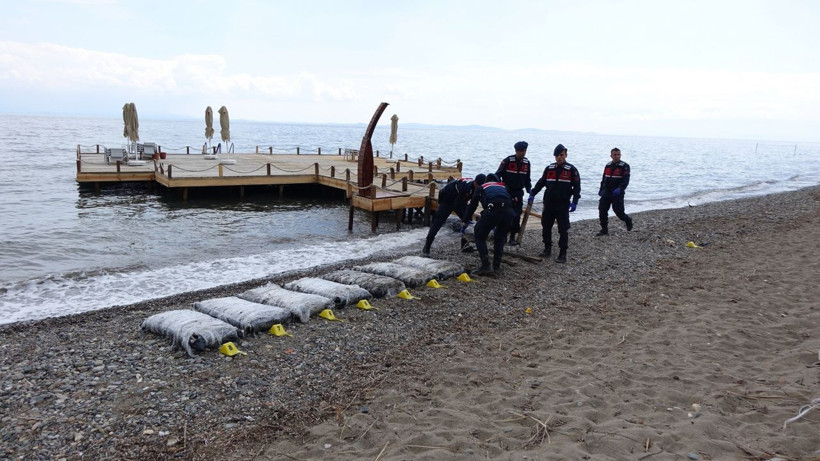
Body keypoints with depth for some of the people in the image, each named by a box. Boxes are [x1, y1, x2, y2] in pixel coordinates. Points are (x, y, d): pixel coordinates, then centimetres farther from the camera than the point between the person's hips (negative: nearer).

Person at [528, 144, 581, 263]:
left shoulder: (572, 170, -2)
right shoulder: (549, 168, 9)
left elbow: (577, 187, -4)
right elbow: (541, 182, 16)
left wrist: (574, 202, -13)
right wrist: (532, 194, 9)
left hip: (563, 205, -4)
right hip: (548, 203, 4)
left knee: (563, 230, -3)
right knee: (546, 227, 10)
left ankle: (563, 254, 2)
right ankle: (547, 249, 25)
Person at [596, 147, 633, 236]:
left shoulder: (624, 166, -7)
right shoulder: (608, 166, 12)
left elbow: (626, 180, -15)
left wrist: (620, 189, -29)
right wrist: (601, 189, 20)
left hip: (617, 194, -5)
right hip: (606, 193, 5)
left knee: (619, 212, -2)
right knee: (602, 211, -2)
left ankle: (628, 220, 30)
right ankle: (604, 230, 8)